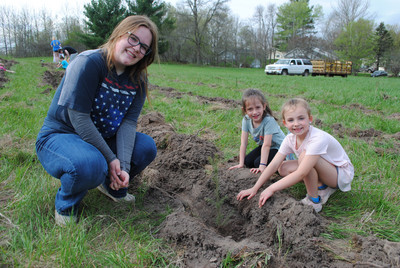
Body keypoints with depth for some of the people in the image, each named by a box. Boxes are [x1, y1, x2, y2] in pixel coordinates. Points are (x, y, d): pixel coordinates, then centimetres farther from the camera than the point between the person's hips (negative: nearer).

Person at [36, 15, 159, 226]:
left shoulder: (138, 80, -3)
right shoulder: (89, 62, -23)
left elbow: (128, 122, -11)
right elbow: (79, 118, -25)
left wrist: (123, 167, -24)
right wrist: (111, 159, -22)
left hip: (102, 138, 6)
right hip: (59, 136, -6)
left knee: (146, 147, -12)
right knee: (90, 164, -37)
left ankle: (111, 185, 16)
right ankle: (65, 206, -2)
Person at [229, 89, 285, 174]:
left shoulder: (269, 120, -32)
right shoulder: (246, 120, -16)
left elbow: (266, 145, -32)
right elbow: (243, 143, -14)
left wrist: (262, 166, -34)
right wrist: (241, 163, -15)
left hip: (278, 147, -6)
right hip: (263, 146, 6)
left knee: (258, 162, -22)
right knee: (248, 162, -10)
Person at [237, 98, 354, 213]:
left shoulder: (318, 138, -33)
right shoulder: (290, 139, -10)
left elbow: (301, 173, -37)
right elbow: (274, 164, -12)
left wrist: (271, 189, -34)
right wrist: (254, 188, -18)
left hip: (343, 173, -7)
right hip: (324, 170, 7)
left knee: (304, 156, -32)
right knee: (283, 168, -11)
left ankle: (314, 201, -17)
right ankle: (322, 188, 0)